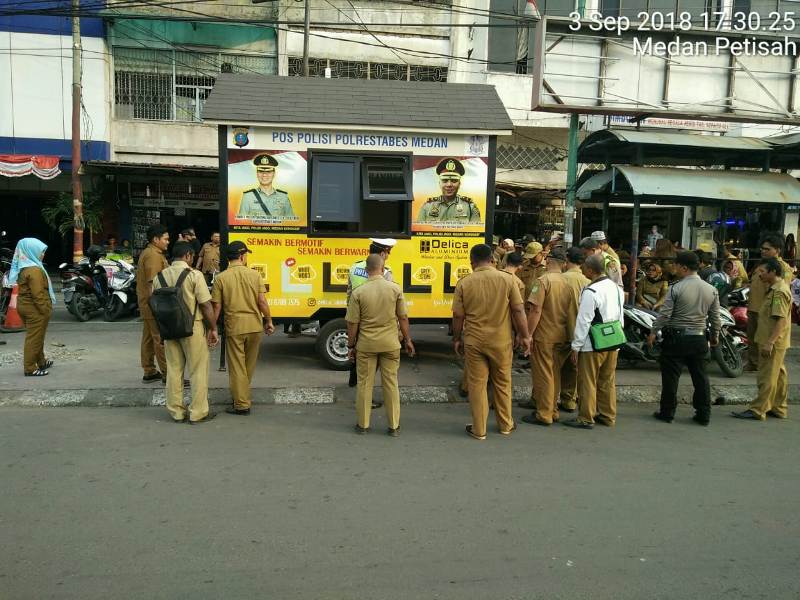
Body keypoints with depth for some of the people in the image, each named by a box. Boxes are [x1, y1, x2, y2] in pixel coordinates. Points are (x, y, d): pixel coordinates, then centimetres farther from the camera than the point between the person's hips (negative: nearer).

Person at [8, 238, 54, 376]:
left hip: (25, 305, 10)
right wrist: (46, 310, -18)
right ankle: (30, 369, 2)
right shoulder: (34, 270, -20)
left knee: (35, 337, 20)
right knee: (34, 338, -3)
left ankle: (41, 362, 32)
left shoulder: (23, 267, 10)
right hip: (35, 309, -10)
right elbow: (38, 294, -23)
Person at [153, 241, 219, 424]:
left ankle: (177, 412, 21)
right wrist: (213, 329, -4)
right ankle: (198, 413, 11)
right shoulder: (194, 275, -12)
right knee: (198, 371, 6)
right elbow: (206, 305, -14)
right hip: (192, 328, -5)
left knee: (173, 370, 13)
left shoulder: (159, 277, 4)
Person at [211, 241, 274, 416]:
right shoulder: (254, 275, -2)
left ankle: (242, 404, 8)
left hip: (234, 327, -2)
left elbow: (217, 306, -5)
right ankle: (242, 396, 34)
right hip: (254, 325, 2)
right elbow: (262, 301, -6)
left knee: (236, 366, 5)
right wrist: (269, 321, 7)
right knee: (249, 365, 19)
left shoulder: (221, 278, -5)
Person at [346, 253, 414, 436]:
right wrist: (407, 340, 9)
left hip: (366, 344, -1)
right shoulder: (395, 288, -7)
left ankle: (363, 424, 22)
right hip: (390, 344, 1)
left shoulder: (358, 292, -9)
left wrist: (351, 345, 6)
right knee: (391, 383, 11)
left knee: (364, 384, 12)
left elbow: (352, 323, -6)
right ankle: (394, 426, 18)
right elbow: (403, 318, -2)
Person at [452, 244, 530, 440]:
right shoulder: (507, 279, -6)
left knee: (477, 384, 9)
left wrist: (457, 339, 11)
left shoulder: (464, 283, -6)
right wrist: (524, 336, 5)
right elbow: (518, 311, -5)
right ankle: (505, 425, 30)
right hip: (501, 341, 1)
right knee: (503, 383, 17)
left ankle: (479, 429, 17)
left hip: (474, 341, -1)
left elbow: (458, 315, -2)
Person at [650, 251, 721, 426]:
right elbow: (715, 317, 7)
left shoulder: (676, 288, -12)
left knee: (670, 377, 5)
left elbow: (665, 314, -12)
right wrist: (715, 336, 21)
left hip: (676, 337, -4)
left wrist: (653, 332, -1)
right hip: (699, 338, 4)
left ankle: (667, 412, 12)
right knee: (700, 377, 12)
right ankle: (703, 415, 16)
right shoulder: (711, 290, 2)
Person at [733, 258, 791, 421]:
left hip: (773, 343, -10)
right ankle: (779, 408, 24)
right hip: (775, 342, 10)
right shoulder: (775, 288, 14)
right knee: (778, 375, 15)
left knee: (767, 377, -6)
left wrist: (770, 342, -27)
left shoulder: (780, 292, -19)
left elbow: (781, 320, -25)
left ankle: (757, 410, -2)